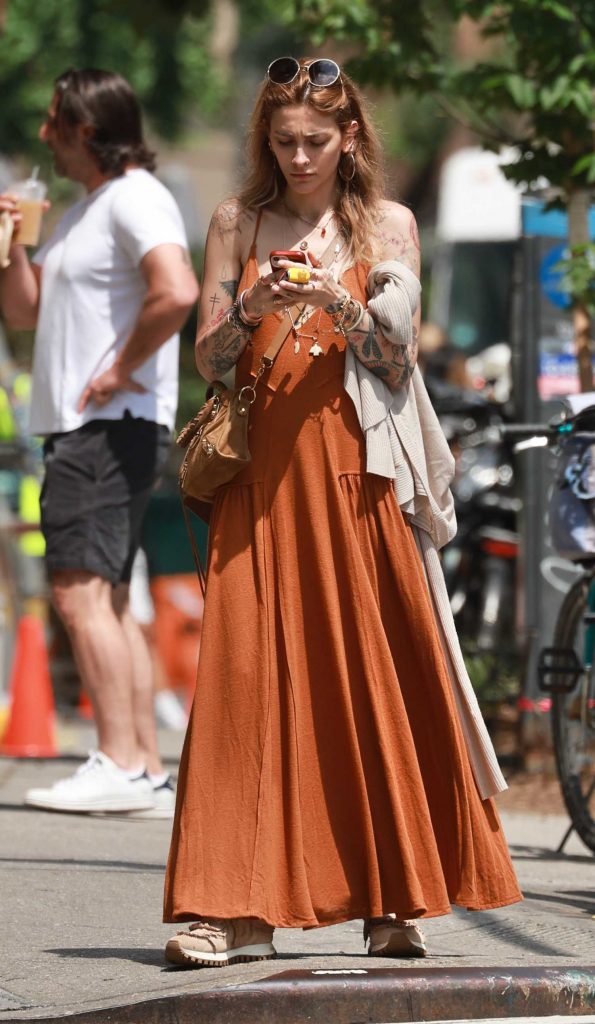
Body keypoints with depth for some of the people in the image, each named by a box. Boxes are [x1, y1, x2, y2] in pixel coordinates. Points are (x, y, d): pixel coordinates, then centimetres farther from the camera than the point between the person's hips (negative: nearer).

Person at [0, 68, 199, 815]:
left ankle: (119, 764, -19)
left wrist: (123, 368, -20)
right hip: (77, 427, 11)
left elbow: (176, 292, -28)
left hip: (112, 426, -11)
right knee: (106, 600, 10)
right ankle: (148, 772, 11)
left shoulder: (134, 200, -11)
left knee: (81, 589, -16)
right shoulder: (83, 210, 21)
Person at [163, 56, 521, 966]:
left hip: (356, 472, -1)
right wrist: (254, 311, -12)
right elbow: (208, 360, 7)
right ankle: (242, 908, -8)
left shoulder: (388, 226, 8)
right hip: (261, 469, 1)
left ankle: (394, 900, 2)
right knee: (251, 675, -7)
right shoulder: (236, 225, 11)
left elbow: (399, 361, 3)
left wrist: (344, 309, -14)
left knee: (374, 672, -4)